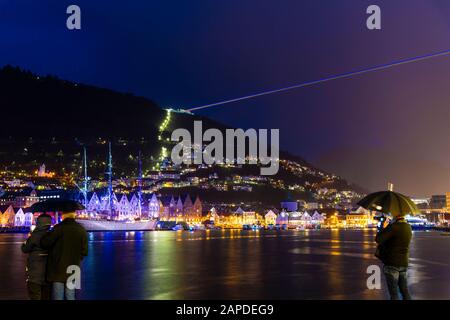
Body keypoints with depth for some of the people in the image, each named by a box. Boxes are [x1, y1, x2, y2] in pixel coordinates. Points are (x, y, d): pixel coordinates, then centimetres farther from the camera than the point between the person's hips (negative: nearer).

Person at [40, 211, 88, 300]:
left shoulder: (59, 228, -11)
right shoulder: (81, 230, 2)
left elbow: (44, 242, -15)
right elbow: (84, 251, 4)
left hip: (58, 270, -4)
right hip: (72, 270, 4)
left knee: (58, 297, 2)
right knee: (70, 297, 11)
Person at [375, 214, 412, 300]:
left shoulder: (394, 226, -20)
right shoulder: (408, 227, 5)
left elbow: (378, 239, -20)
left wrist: (384, 227, -6)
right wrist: (388, 227, 10)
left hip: (392, 264, -7)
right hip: (404, 263, 7)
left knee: (394, 293, -1)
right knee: (405, 291, 15)